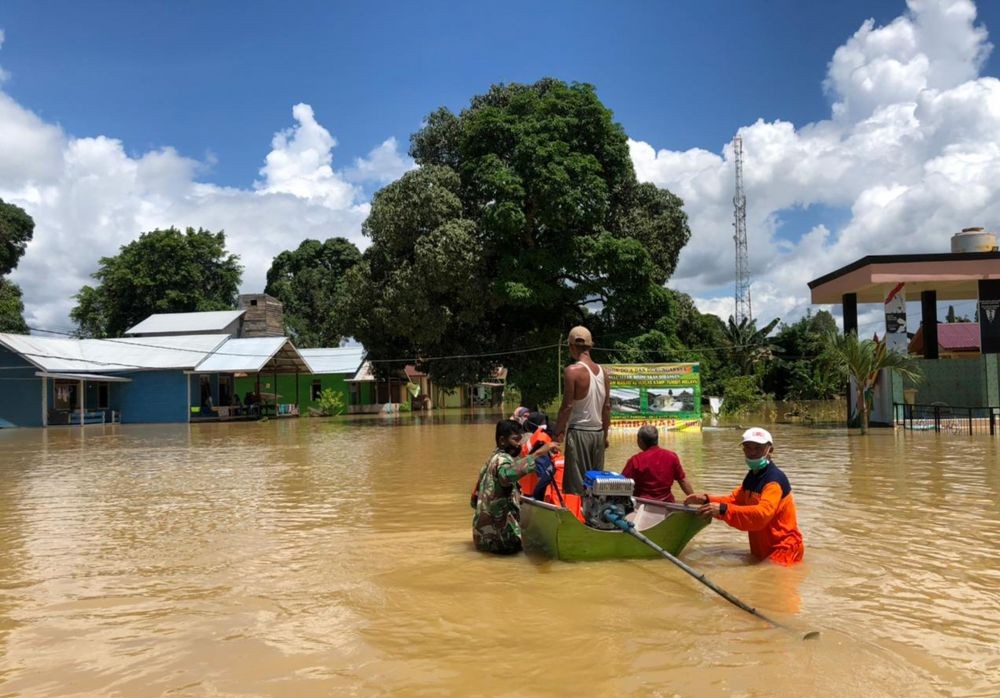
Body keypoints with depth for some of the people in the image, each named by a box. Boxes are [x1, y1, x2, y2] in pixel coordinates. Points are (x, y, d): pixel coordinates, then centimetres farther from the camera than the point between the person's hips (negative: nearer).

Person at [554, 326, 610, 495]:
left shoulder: (572, 371, -12)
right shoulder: (602, 371, 6)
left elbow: (567, 406, -13)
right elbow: (607, 407, 10)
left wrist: (558, 433, -4)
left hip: (579, 432, -6)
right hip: (598, 432, 6)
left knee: (576, 484, -1)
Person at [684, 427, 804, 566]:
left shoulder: (774, 479, -23)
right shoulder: (752, 476, 9)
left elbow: (763, 513, -36)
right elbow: (734, 499, 11)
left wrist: (723, 510, -42)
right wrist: (706, 500, -6)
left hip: (784, 550, -10)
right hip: (764, 550, 10)